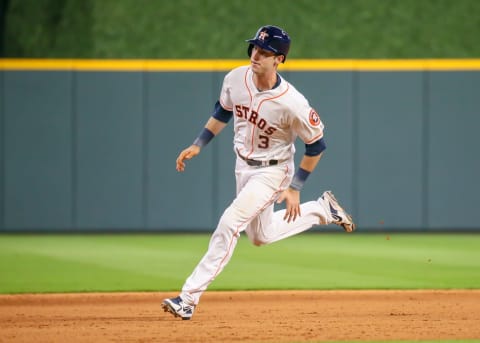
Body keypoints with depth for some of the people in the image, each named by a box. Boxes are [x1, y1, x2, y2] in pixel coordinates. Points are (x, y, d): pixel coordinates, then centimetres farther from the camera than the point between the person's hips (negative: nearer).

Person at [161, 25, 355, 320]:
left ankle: (189, 298, -16)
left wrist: (294, 188, -14)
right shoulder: (236, 78, -13)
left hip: (272, 171, -7)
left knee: (229, 224, -19)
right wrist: (198, 145, 5)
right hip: (243, 166, 7)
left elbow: (316, 145, -16)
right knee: (261, 235, 20)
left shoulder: (292, 103, -29)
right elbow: (223, 112, 9)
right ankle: (323, 210, 39)